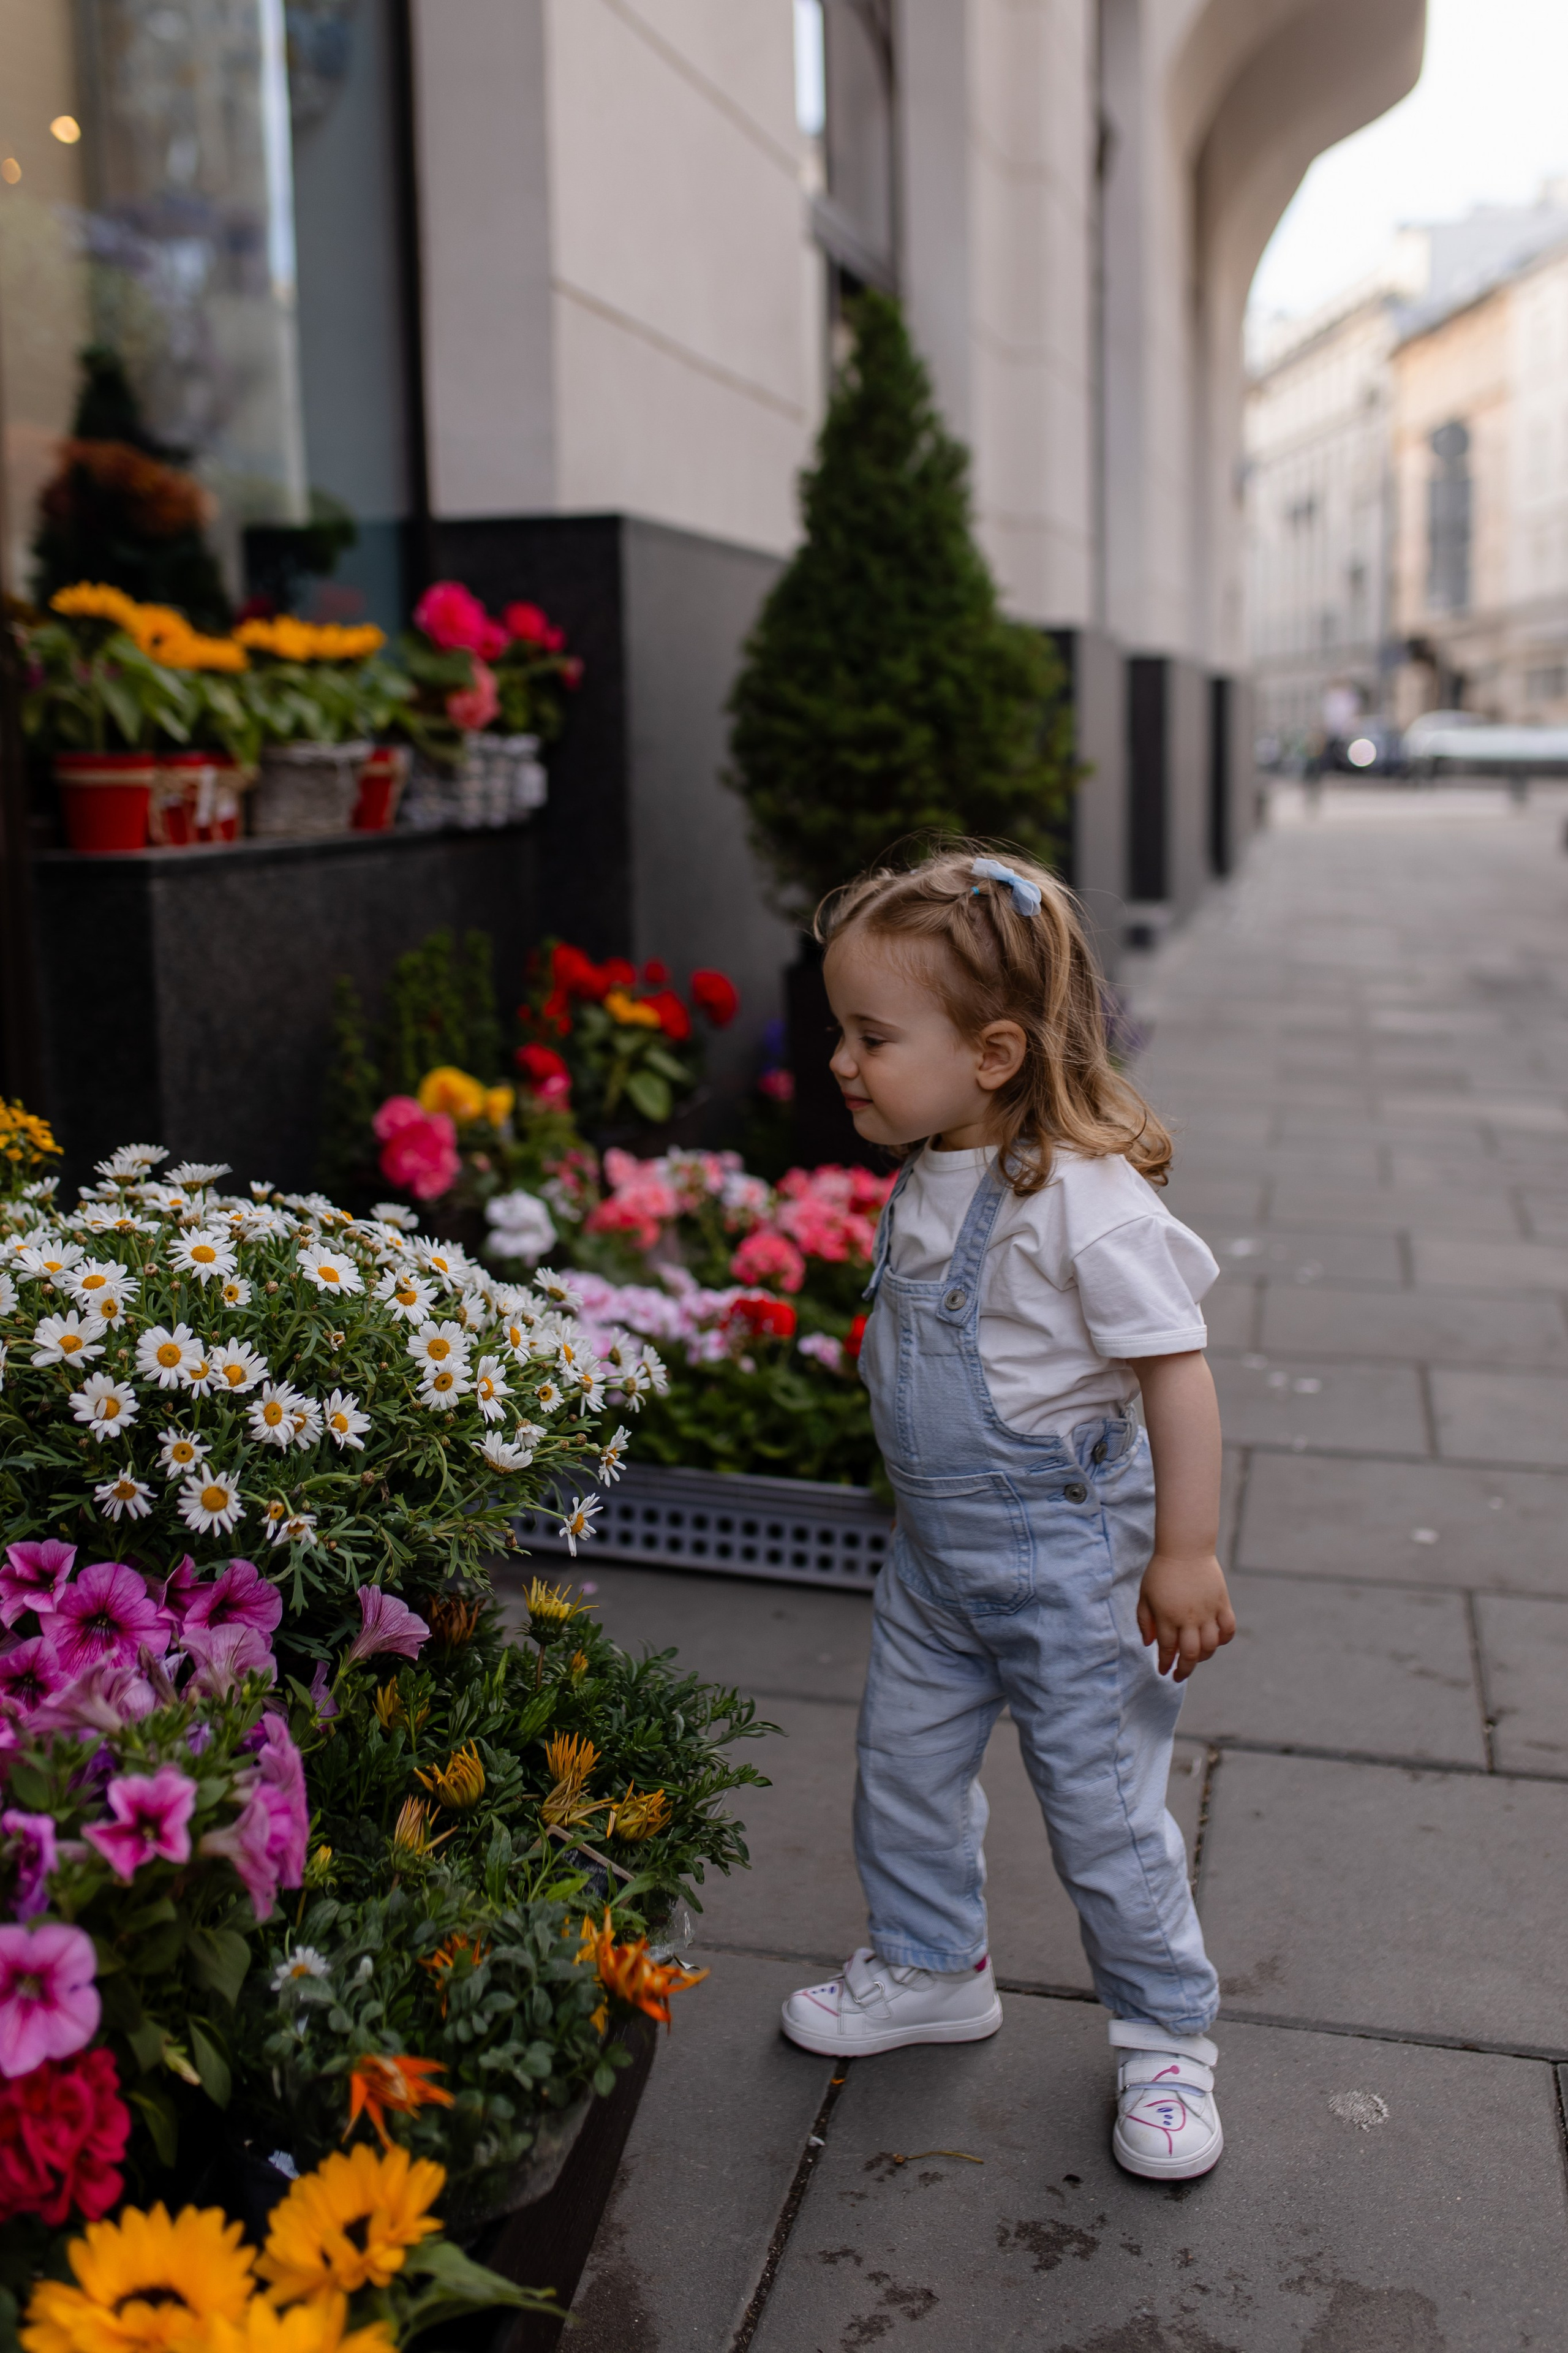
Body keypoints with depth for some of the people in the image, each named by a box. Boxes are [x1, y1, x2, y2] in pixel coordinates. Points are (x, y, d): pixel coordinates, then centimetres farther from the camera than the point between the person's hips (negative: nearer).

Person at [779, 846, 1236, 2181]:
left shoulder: (1087, 1198, -25)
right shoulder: (928, 1181, 0)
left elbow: (1176, 1369, -21)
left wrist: (1187, 1553, -19)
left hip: (1067, 1556, -8)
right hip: (937, 1549, 8)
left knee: (1102, 1806, 6)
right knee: (905, 1768, 18)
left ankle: (1166, 2037, 27)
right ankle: (930, 1969, 41)